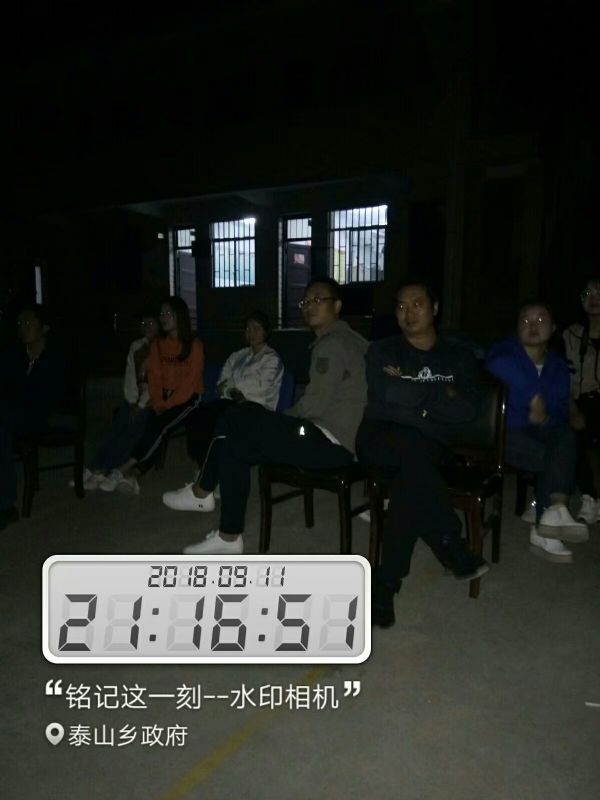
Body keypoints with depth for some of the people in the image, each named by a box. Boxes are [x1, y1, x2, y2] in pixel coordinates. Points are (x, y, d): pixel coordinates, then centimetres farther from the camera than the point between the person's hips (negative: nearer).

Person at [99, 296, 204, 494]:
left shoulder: (194, 345, -4)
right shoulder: (158, 344, 12)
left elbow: (191, 381, -9)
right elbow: (154, 377, 8)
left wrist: (168, 405, -14)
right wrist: (158, 404, -8)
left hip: (187, 398, -4)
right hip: (163, 398, 4)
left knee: (160, 425, -29)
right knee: (151, 425, -26)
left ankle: (124, 470, -33)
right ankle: (133, 476, -41)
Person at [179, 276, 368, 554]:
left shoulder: (332, 344, -12)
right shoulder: (338, 340, 20)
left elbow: (314, 405, -19)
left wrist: (277, 420, -1)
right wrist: (277, 423, 6)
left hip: (333, 441, -10)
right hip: (332, 437, 10)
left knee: (234, 421, -10)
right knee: (233, 445, 4)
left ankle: (202, 490, 8)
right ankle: (228, 537, 7)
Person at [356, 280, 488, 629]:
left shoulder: (459, 356, 14)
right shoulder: (383, 350, 11)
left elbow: (468, 410, -4)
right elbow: (387, 394, -11)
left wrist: (412, 396, -8)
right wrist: (442, 395, -4)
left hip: (432, 448, 1)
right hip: (381, 439, -1)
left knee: (411, 474, -35)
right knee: (411, 443, -37)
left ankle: (386, 583, -27)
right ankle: (454, 551, -25)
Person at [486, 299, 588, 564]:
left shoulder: (558, 366, 13)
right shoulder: (505, 349, -4)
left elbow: (561, 410, 7)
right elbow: (499, 365, -30)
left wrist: (545, 415, -15)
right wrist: (534, 397, -30)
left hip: (538, 430, 5)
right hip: (501, 430, -5)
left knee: (565, 434, -26)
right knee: (553, 459, -26)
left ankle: (552, 515, -23)